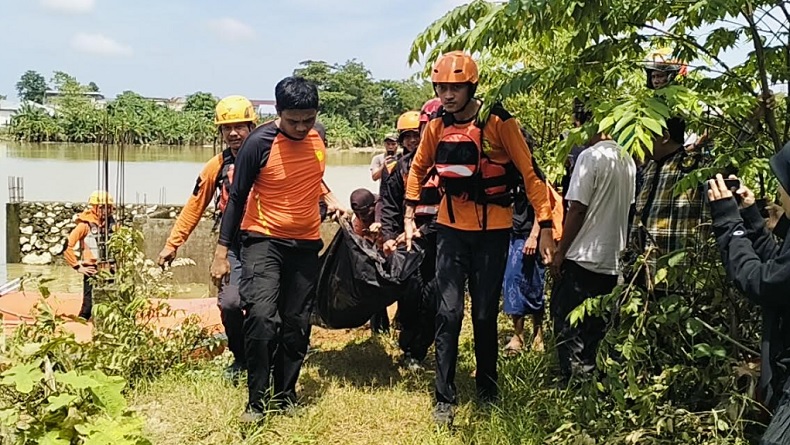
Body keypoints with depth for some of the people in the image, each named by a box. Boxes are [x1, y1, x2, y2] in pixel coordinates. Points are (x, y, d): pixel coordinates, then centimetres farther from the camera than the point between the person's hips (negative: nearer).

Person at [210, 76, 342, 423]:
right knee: (261, 316, -20)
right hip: (263, 240, -5)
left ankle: (285, 396, 24)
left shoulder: (318, 138, 1)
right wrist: (222, 251, -8)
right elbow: (237, 197, -8)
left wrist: (328, 198, 4)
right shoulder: (259, 142, -15)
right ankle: (257, 399, -4)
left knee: (297, 324, 8)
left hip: (306, 244, 5)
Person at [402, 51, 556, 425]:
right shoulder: (437, 124, -1)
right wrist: (409, 217, 12)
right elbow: (418, 169, 14)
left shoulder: (499, 122, -13)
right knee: (449, 313, -3)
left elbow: (529, 173, -11)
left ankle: (487, 388, 27)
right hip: (451, 228, 2)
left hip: (493, 231, -2)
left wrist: (545, 225, -15)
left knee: (485, 314, 6)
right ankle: (445, 397, 7)